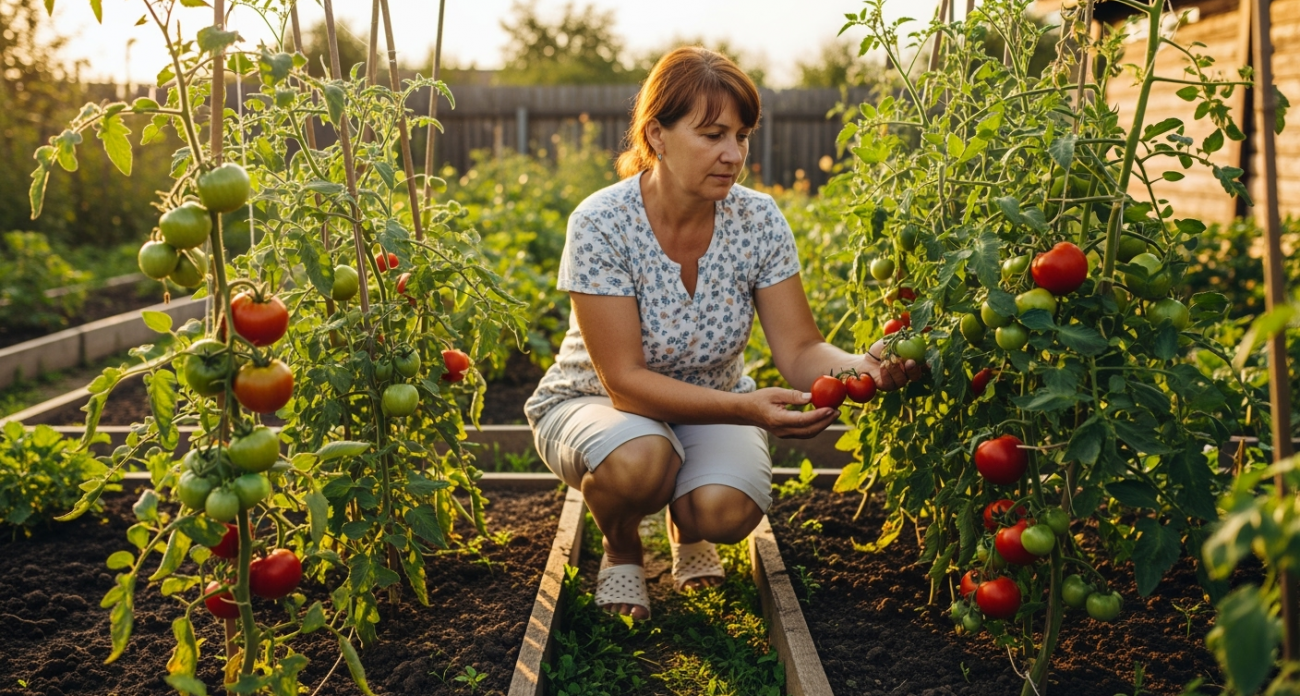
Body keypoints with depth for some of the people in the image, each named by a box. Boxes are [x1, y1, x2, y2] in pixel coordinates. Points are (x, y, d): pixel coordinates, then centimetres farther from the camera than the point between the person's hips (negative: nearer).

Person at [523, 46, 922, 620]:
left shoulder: (758, 220, -14)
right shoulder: (601, 224, -25)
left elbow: (799, 351, -14)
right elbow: (625, 381, -28)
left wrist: (863, 368, -37)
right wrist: (746, 409, -41)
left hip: (713, 408, 3)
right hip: (594, 405, -2)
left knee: (727, 509, -29)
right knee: (641, 459, -37)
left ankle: (687, 529, 12)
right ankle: (621, 548, 2)